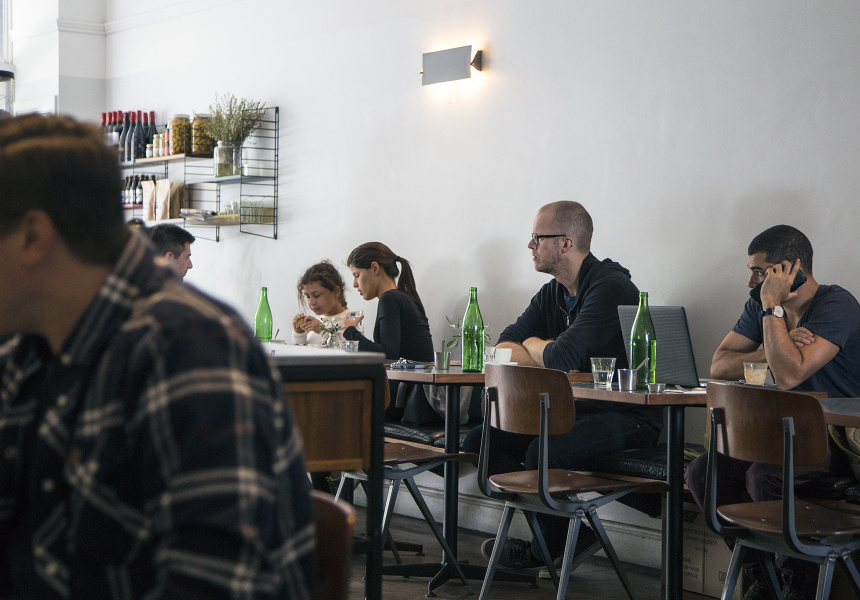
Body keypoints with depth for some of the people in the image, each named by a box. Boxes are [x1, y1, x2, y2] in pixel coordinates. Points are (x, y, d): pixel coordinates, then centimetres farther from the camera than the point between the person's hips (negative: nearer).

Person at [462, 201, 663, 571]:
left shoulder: (610, 287, -17)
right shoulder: (552, 293, 12)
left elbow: (565, 356, -27)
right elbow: (505, 345, 7)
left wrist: (531, 345, -5)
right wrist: (541, 358, -15)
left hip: (628, 416, -9)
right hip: (572, 411, 10)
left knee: (543, 453, -34)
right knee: (480, 440, -1)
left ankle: (551, 545, -3)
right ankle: (569, 535, -5)